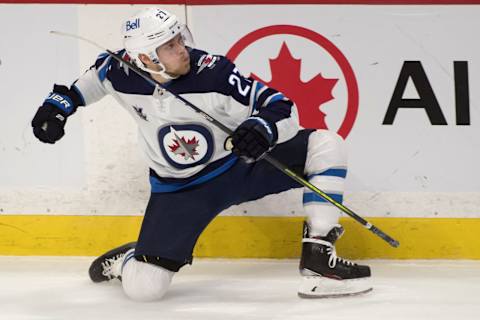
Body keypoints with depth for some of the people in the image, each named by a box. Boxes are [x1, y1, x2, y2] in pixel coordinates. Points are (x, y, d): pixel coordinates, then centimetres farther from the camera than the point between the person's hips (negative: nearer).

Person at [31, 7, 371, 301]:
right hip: (178, 189, 0)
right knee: (143, 288, -13)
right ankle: (130, 258, 26)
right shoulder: (123, 73, -16)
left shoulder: (213, 71, -23)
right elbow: (98, 71, 11)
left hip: (241, 163, 0)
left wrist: (260, 129, -43)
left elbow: (282, 108, -22)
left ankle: (318, 257, -15)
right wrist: (61, 102, 8)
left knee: (326, 145, -21)